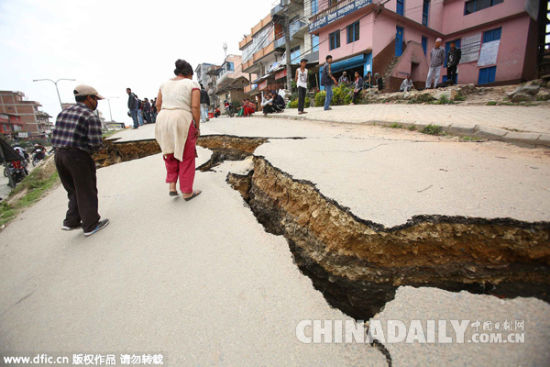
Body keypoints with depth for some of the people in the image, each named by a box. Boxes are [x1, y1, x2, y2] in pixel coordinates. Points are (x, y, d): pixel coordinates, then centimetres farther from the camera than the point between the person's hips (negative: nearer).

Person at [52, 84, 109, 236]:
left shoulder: (63, 112, 14)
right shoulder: (91, 117, -9)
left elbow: (55, 137, 12)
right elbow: (96, 143, -16)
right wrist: (89, 146, 5)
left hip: (58, 155, 7)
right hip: (78, 156, -7)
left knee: (74, 191, 21)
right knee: (87, 192, 5)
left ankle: (71, 221, 23)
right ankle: (91, 225, 14)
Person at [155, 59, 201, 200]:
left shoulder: (165, 83, 14)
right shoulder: (193, 85, 0)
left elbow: (158, 105, 11)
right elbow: (195, 107, -10)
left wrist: (166, 123, 18)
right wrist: (197, 127, -2)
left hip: (164, 120, 5)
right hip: (183, 122, -5)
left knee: (170, 154, 23)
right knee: (186, 158, 7)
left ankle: (171, 186, 14)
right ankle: (187, 192, 14)